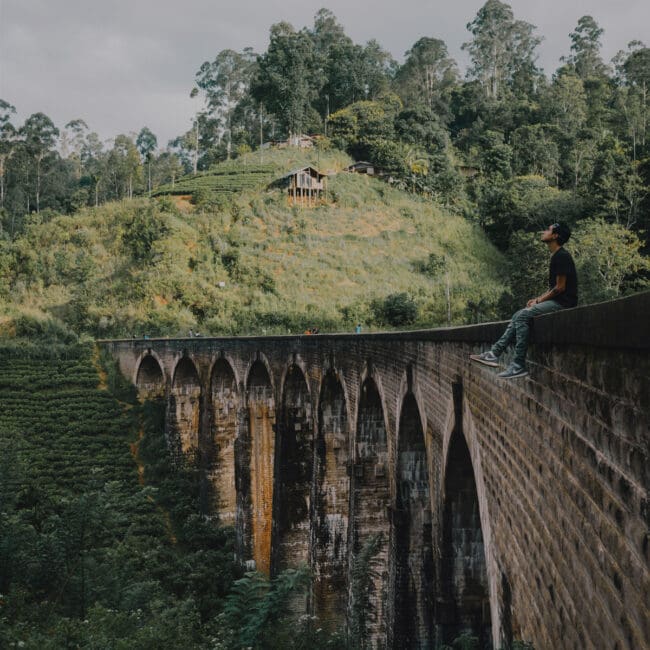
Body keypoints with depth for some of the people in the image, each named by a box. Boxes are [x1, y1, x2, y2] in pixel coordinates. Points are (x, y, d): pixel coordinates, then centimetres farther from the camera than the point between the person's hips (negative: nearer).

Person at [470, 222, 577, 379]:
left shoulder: (561, 256, -13)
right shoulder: (556, 256, 20)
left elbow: (560, 287, -17)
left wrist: (538, 301, -10)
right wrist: (537, 299, 10)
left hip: (563, 302, -10)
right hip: (556, 301, 10)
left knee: (523, 316, -23)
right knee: (518, 316, 4)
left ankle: (519, 365, -26)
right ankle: (495, 353, -3)